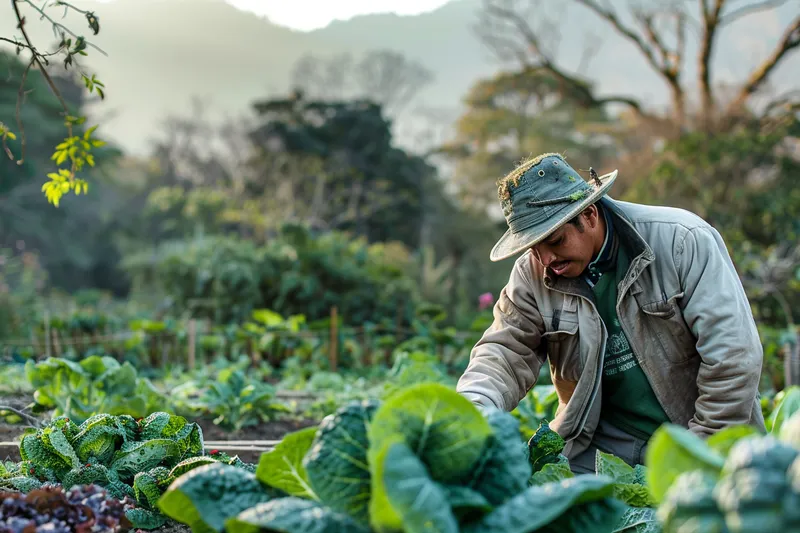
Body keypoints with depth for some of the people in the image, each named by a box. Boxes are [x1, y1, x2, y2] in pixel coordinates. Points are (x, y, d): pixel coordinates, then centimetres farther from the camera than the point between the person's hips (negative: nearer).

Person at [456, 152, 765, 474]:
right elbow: (507, 351, -5)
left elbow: (733, 355, -15)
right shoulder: (531, 273, -3)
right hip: (600, 444, 2)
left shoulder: (682, 241, -14)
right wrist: (474, 407, -28)